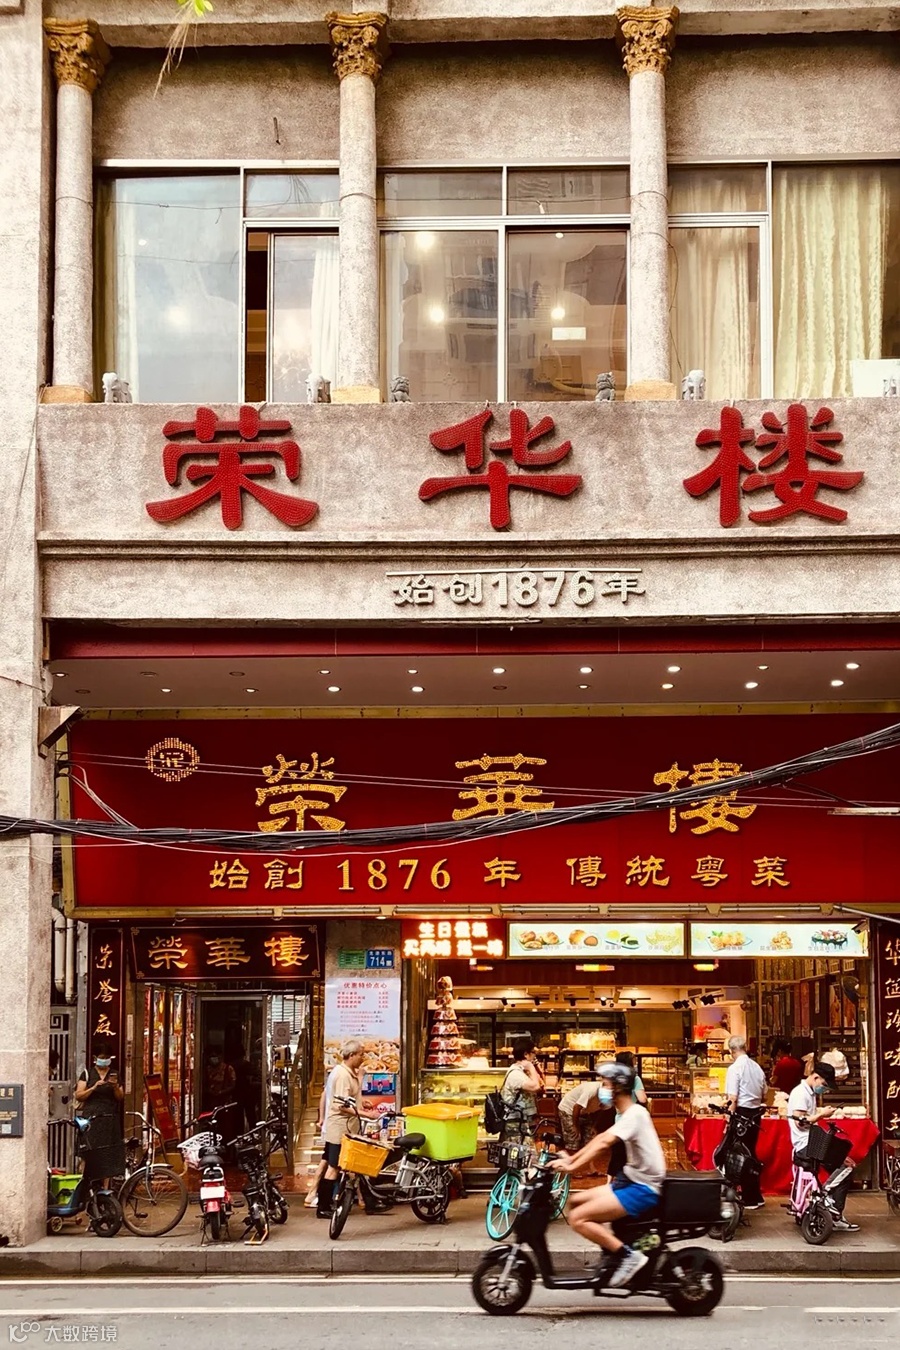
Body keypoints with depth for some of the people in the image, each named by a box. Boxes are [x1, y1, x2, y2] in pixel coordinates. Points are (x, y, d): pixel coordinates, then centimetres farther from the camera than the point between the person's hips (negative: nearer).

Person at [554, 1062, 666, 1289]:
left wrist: (572, 1166, -32)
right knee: (577, 1201, 12)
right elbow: (601, 1137, 14)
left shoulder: (635, 1114, -17)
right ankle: (612, 1251, 11)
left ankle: (628, 1256, -14)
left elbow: (604, 1142, -27)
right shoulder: (626, 1114, 15)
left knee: (578, 1218, -17)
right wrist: (571, 1158, 5)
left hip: (643, 1189, -10)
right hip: (630, 1180, 10)